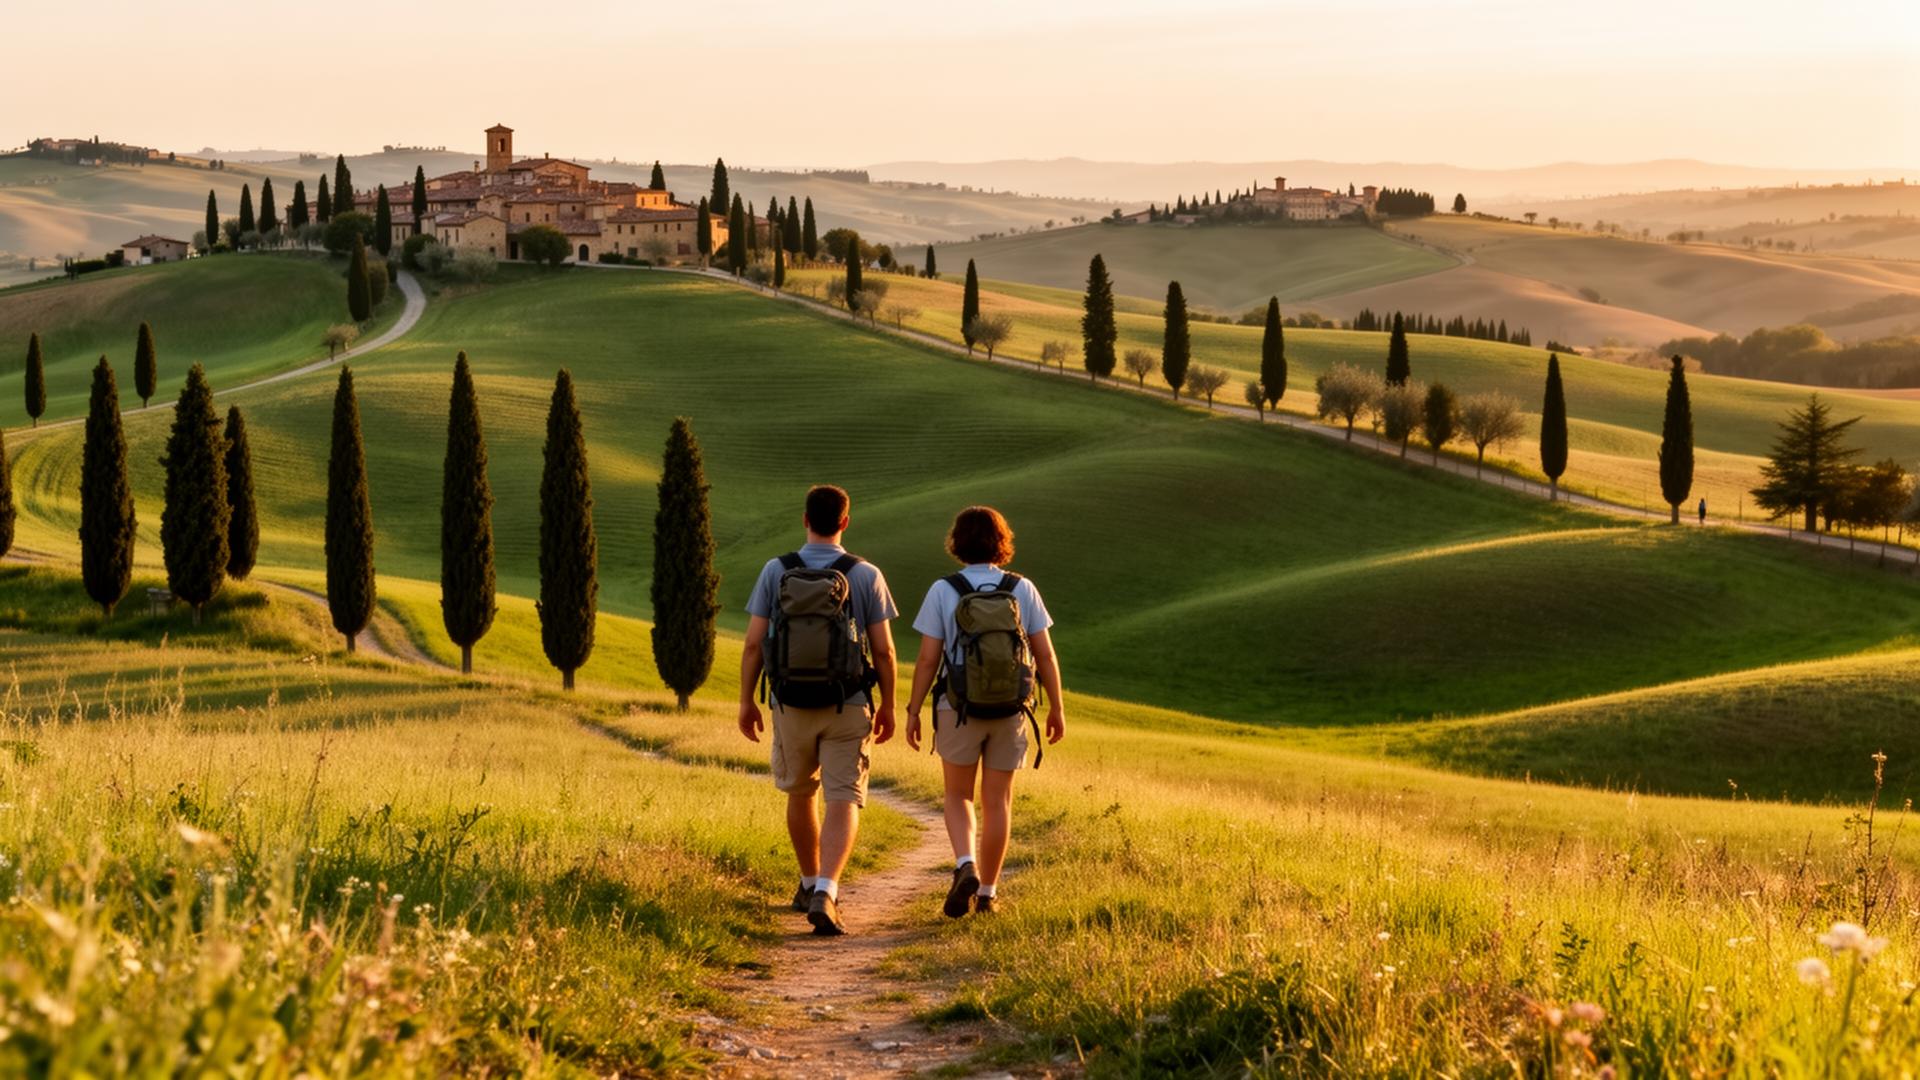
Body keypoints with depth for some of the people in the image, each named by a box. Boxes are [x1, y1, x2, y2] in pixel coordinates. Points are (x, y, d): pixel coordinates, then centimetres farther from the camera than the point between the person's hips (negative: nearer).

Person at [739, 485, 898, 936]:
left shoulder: (775, 572, -3)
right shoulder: (866, 575, -5)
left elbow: (753, 645, -4)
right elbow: (884, 650, -5)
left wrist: (746, 701, 6)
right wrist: (888, 706, 7)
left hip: (791, 704, 2)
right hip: (847, 706, -2)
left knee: (799, 793, 22)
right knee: (843, 804, -3)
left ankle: (810, 884, 37)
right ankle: (825, 894, -22)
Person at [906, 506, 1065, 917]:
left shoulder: (943, 591, -7)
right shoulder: (1023, 589, -2)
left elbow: (928, 659, -8)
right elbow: (1045, 655, -1)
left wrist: (913, 711, 1)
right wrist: (1057, 707, 8)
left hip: (958, 709, -1)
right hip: (1010, 712, 1)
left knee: (958, 796, 15)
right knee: (997, 802, 12)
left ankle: (966, 868, -9)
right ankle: (987, 892, 15)